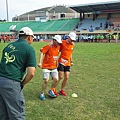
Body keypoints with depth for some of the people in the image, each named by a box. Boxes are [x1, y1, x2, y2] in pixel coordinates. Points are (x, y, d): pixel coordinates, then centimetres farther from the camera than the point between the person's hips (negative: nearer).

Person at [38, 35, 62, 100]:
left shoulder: (58, 47, 6)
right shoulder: (48, 46, -13)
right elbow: (42, 53, -19)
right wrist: (40, 62, -28)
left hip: (54, 67, 6)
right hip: (46, 66, -6)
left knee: (56, 79, -4)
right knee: (46, 80, -11)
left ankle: (50, 91, 20)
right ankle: (42, 93, 10)